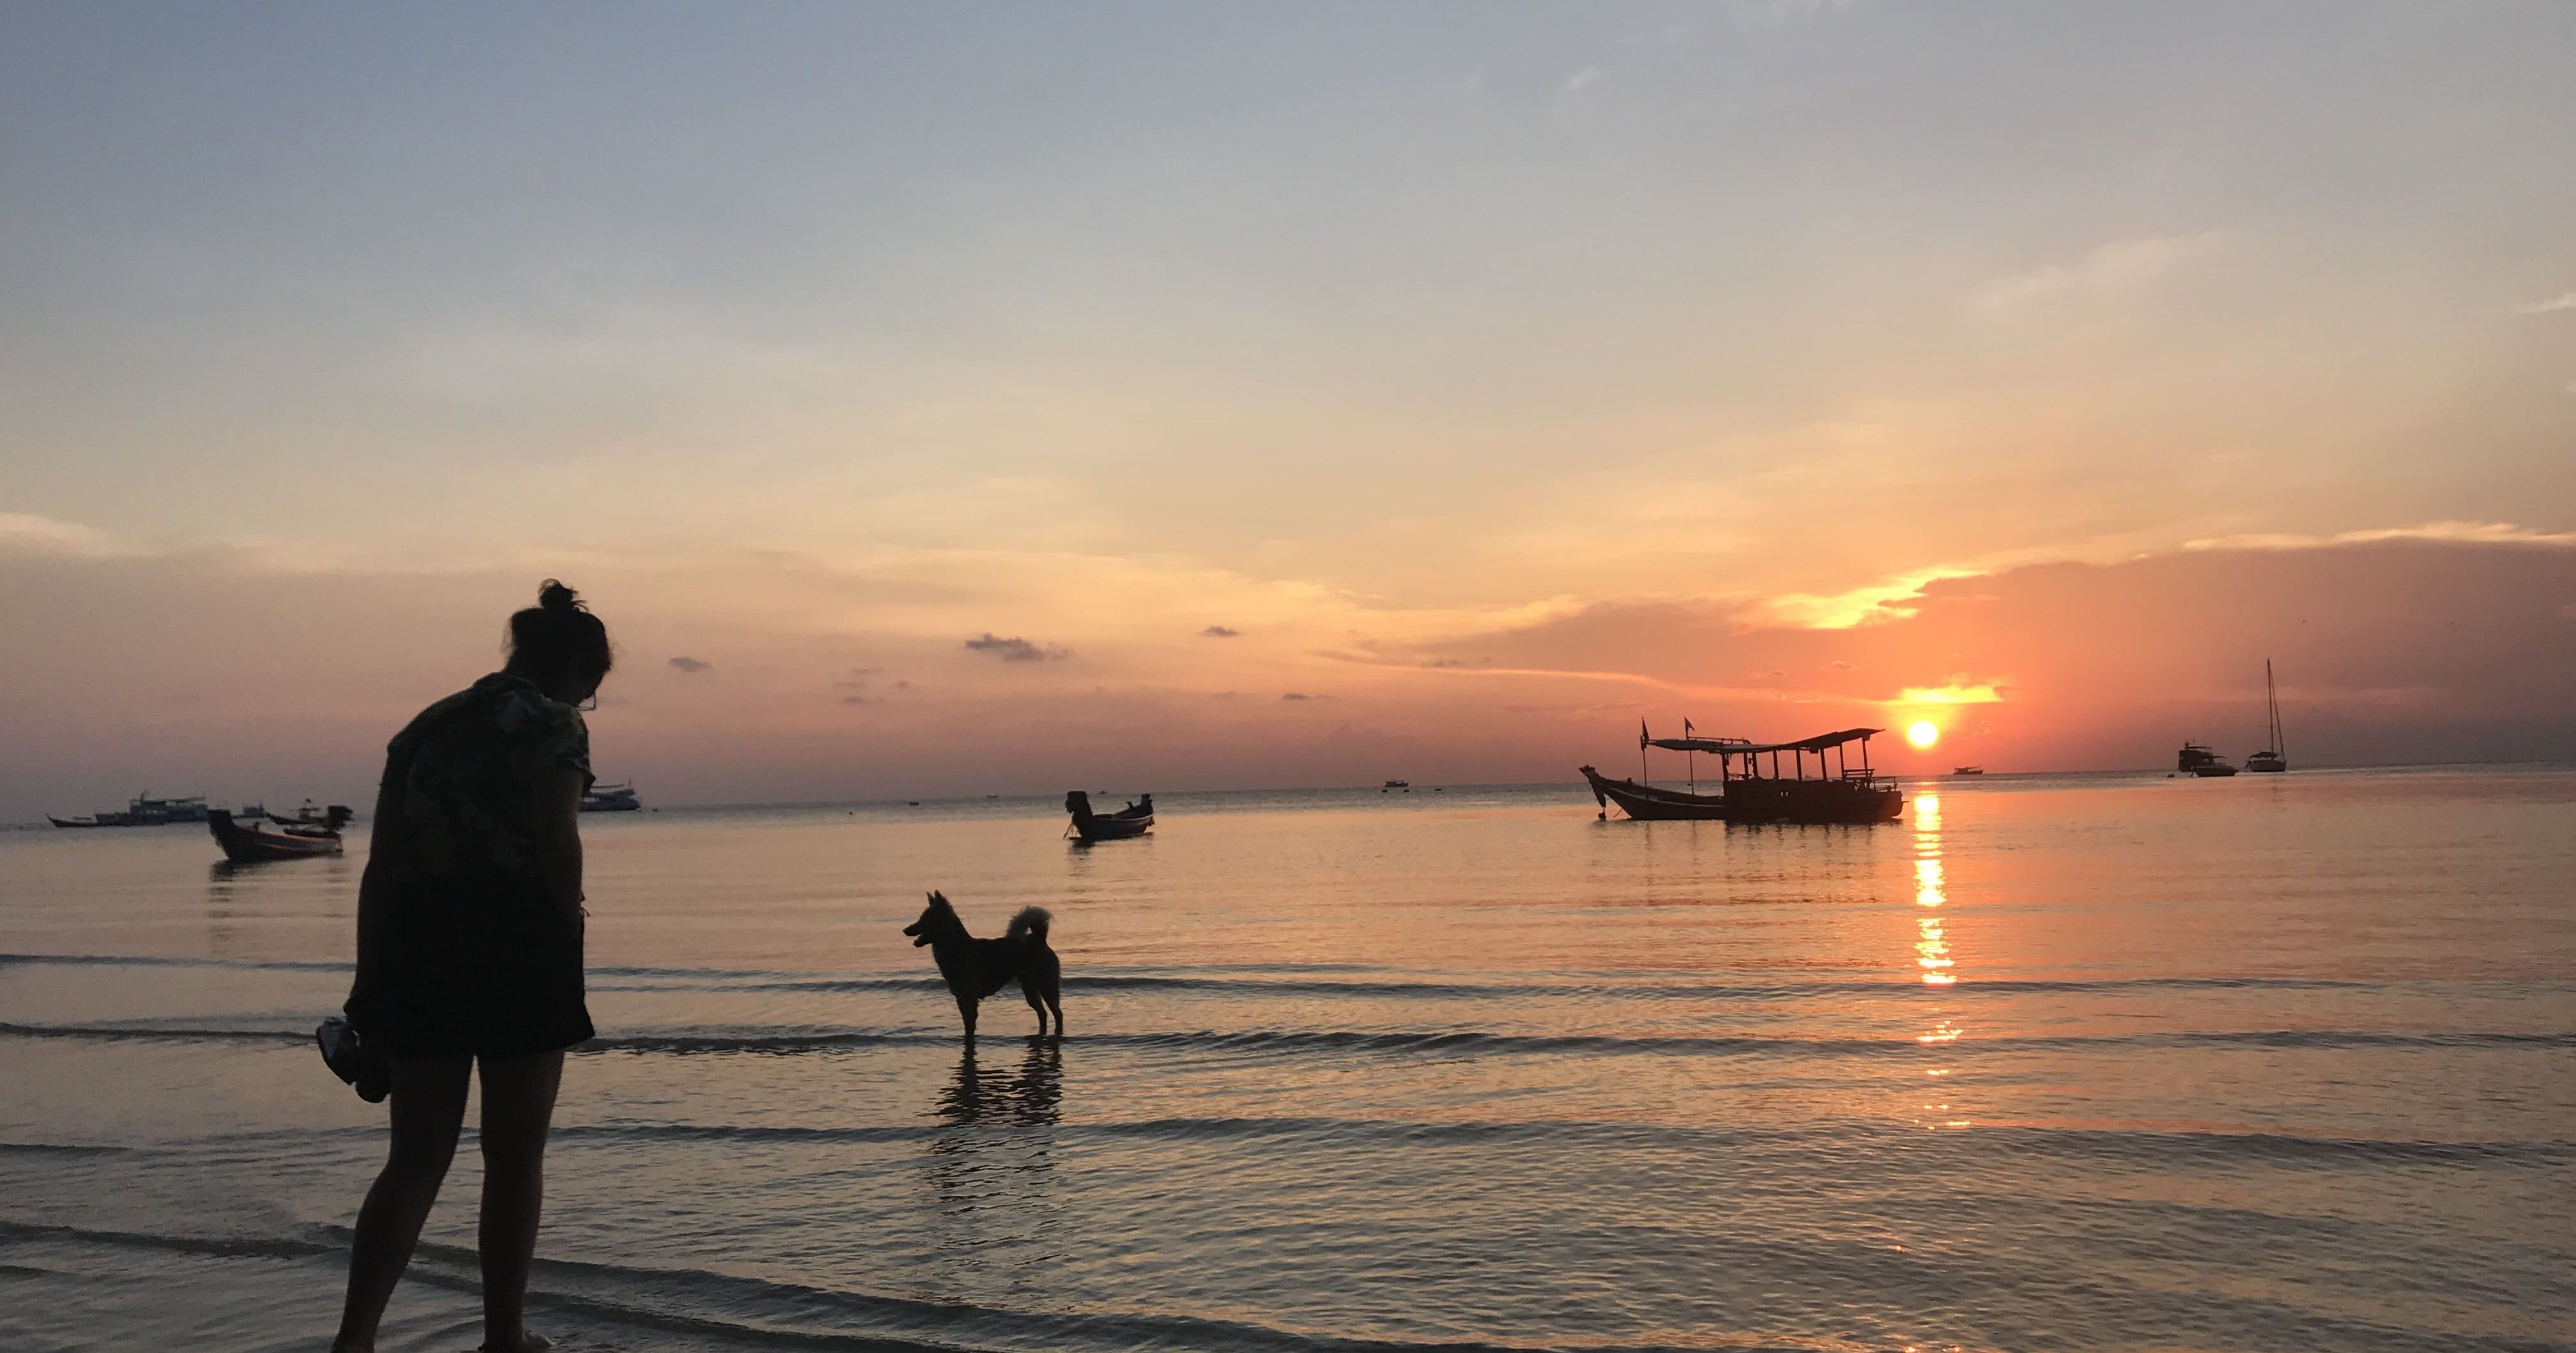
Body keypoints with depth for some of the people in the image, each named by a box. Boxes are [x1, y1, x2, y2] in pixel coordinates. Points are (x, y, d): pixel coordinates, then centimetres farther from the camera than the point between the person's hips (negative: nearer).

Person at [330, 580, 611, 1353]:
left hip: (416, 940, 6)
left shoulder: (427, 724, 16)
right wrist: (568, 933, 0)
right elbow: (558, 846, -15)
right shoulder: (554, 722, -3)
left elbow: (382, 863, 12)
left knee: (417, 1157, 12)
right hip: (516, 936, -6)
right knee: (515, 1157, 8)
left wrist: (370, 978, 14)